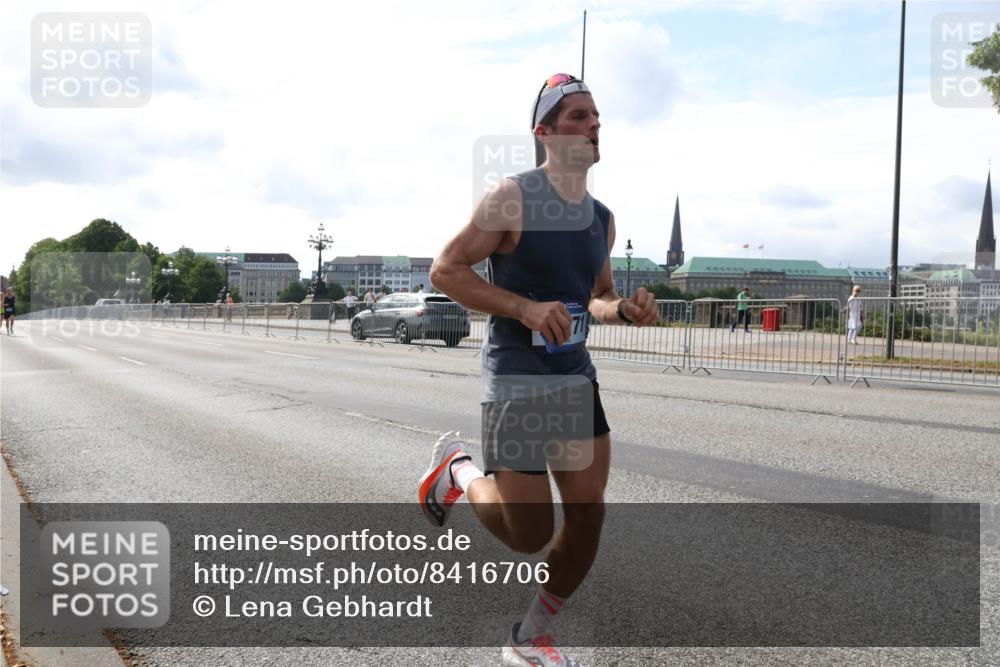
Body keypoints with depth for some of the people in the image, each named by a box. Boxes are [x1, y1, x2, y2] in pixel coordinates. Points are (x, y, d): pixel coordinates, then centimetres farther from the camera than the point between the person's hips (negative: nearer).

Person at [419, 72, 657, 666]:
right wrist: (527, 308, -23)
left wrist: (626, 309, -2)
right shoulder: (513, 198, -12)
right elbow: (445, 270, -12)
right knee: (529, 535, -3)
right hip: (517, 378, -6)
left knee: (588, 514, 3)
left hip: (578, 377, 7)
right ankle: (457, 469, 27)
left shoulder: (602, 218, 9)